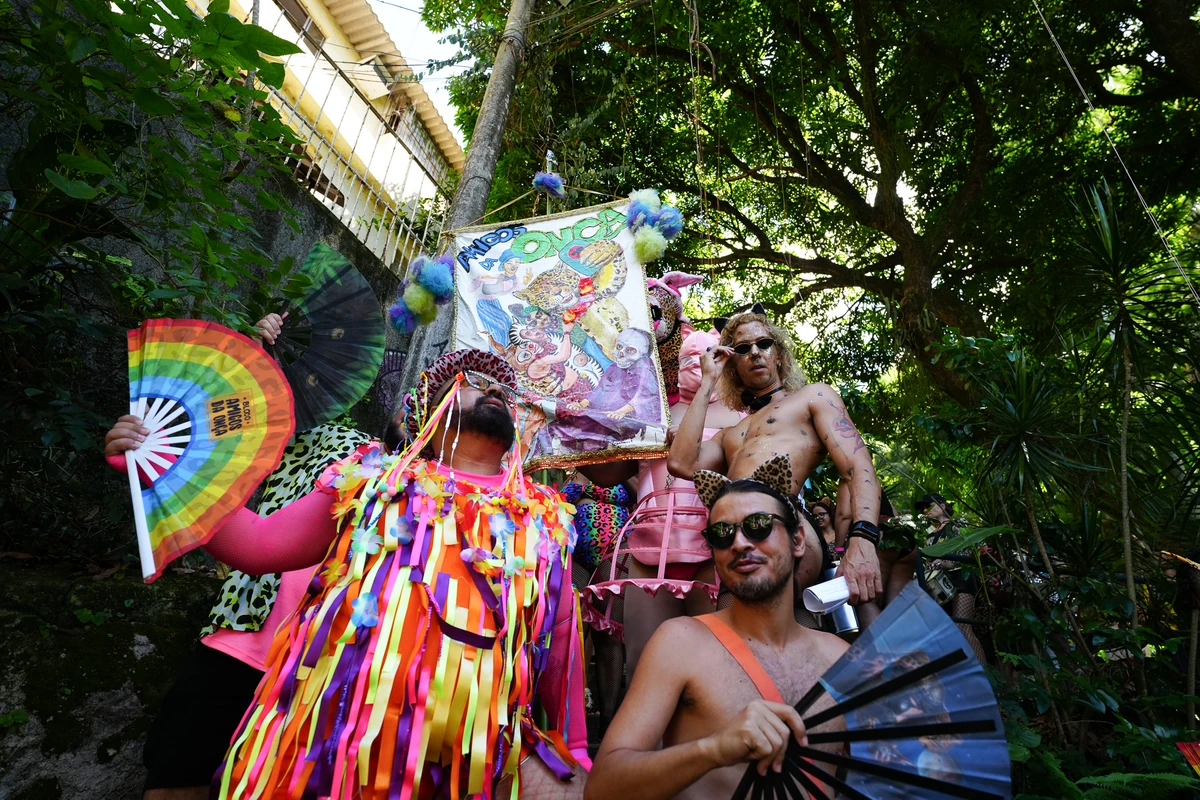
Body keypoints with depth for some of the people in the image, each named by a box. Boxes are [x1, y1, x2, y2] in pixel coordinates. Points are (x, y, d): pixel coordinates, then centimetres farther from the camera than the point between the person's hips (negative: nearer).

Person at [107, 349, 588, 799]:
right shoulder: (375, 480, 9)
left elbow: (560, 648, 12)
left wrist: (571, 759, 9)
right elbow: (258, 545, 8)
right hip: (333, 736, 0)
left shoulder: (546, 519, 11)